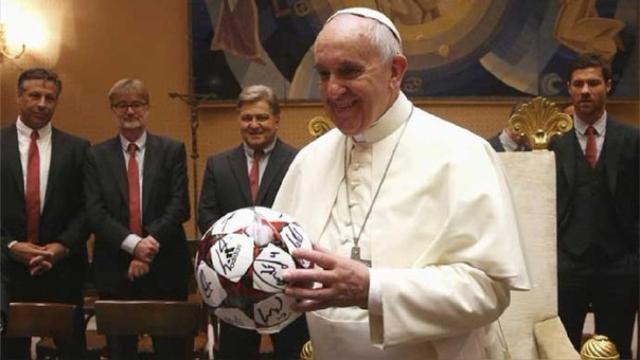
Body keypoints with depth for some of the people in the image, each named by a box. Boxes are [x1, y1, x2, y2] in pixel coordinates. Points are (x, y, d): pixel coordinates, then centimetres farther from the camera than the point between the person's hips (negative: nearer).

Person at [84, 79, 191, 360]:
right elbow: (95, 212, -4)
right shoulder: (97, 156, 6)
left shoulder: (172, 150, 4)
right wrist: (132, 244, -17)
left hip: (165, 266, -1)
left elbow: (180, 206, -5)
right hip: (115, 269, 1)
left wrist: (151, 244, -16)